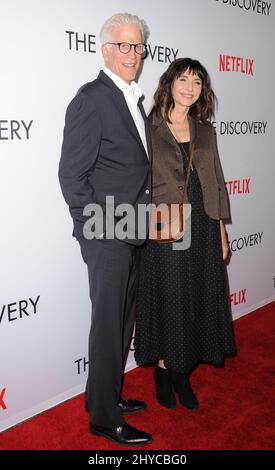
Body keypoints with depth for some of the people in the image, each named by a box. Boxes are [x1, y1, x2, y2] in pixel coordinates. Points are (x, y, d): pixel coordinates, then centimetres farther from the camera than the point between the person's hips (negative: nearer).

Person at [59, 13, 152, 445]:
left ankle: (110, 396, 35)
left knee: (123, 322, 17)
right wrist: (96, 228, -15)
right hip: (107, 236, -8)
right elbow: (71, 175, -15)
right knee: (108, 324, 2)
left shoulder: (134, 100, 15)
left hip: (131, 235, 9)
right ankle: (104, 418, 19)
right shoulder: (92, 98, -11)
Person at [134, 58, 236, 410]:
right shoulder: (148, 127, -2)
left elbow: (216, 181, 12)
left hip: (203, 226, 5)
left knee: (199, 300, 10)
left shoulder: (204, 130, 12)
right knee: (167, 300, 6)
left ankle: (183, 371, 27)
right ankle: (163, 369, 26)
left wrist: (221, 230, 8)